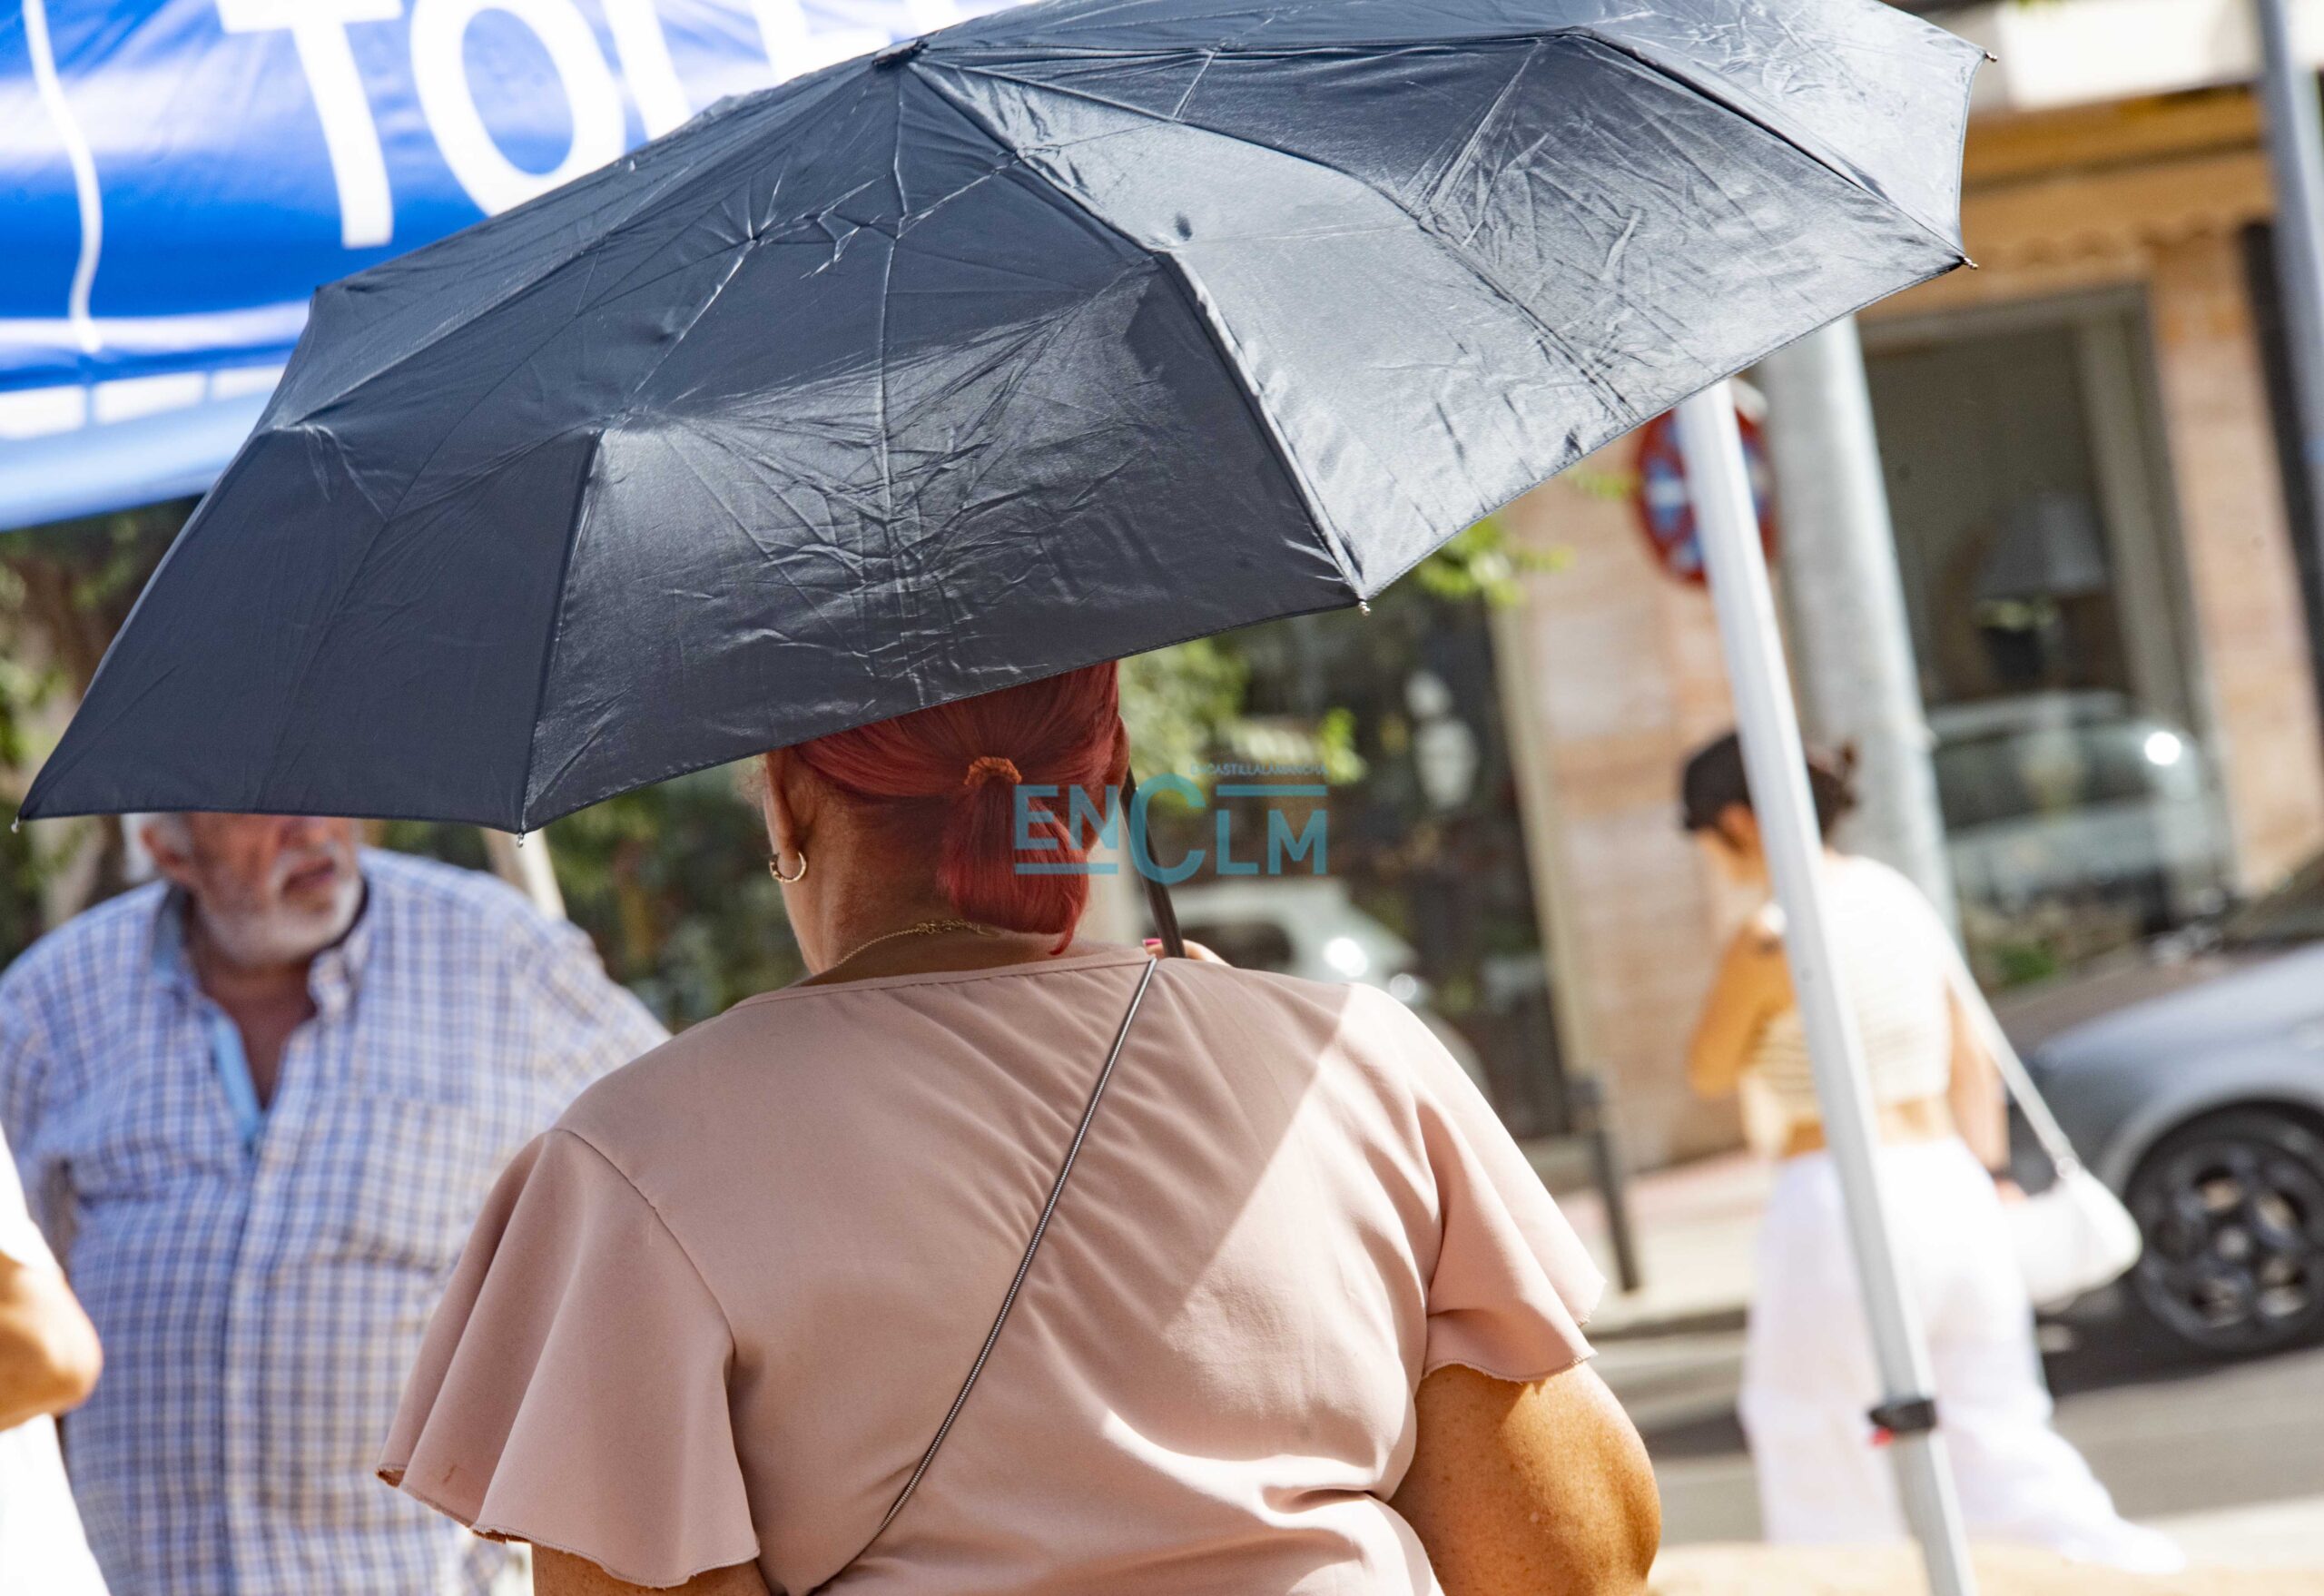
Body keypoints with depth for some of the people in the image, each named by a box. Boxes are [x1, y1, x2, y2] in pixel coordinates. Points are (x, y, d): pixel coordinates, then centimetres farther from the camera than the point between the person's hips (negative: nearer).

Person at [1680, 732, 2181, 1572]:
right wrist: (1992, 1174, 18)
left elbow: (1709, 1074, 0)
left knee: (1814, 1436, 8)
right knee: (1995, 1430, 11)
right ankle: (2137, 1568, 2)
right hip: (1949, 1181, 7)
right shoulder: (1896, 895, 10)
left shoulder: (1768, 943, -13)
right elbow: (1970, 1057, 14)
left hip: (1839, 1200, -7)